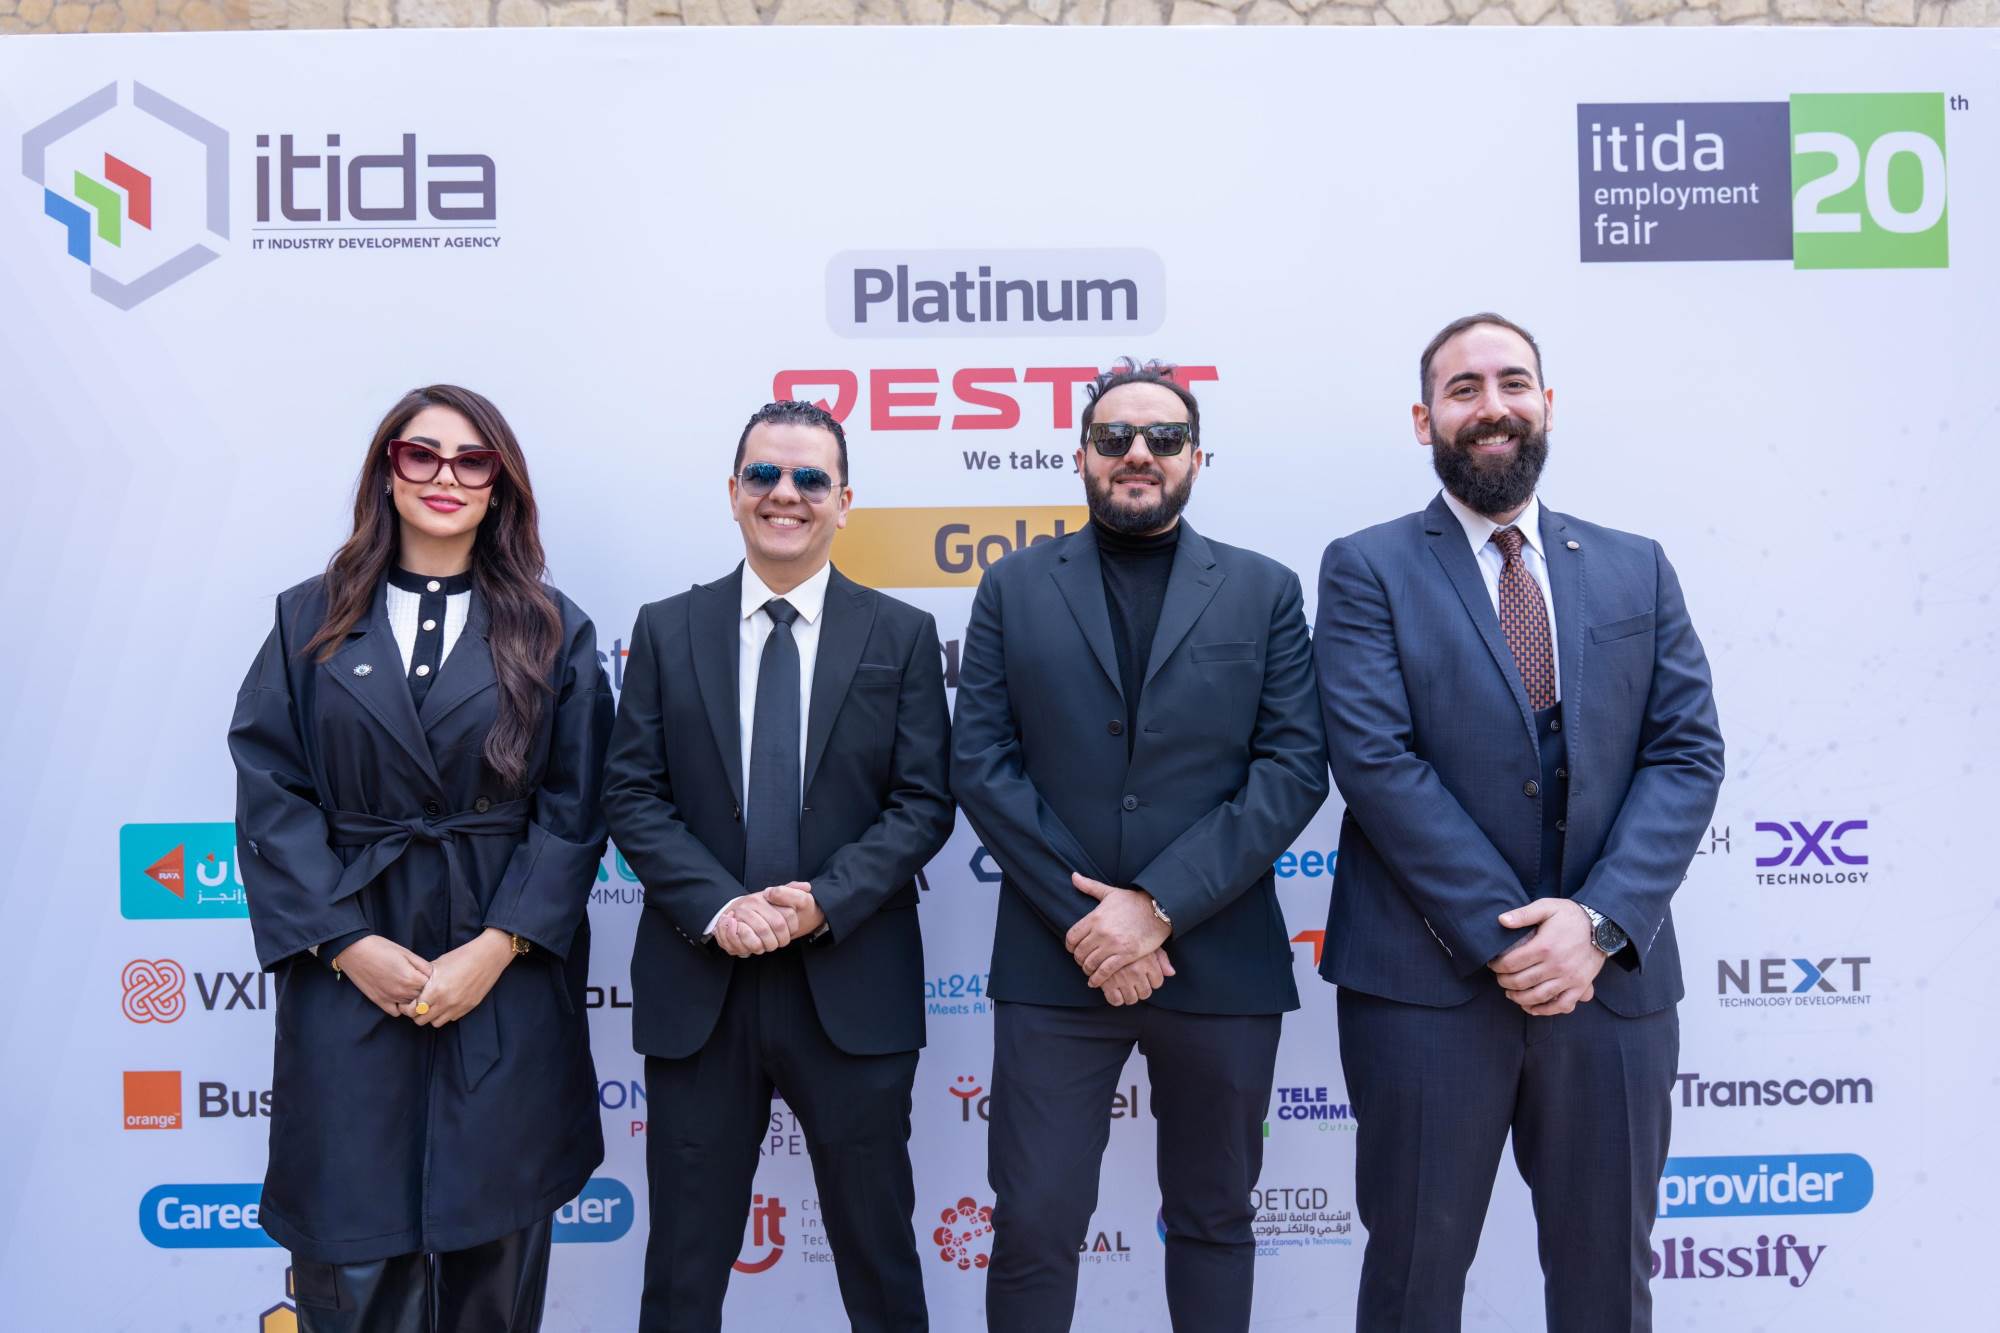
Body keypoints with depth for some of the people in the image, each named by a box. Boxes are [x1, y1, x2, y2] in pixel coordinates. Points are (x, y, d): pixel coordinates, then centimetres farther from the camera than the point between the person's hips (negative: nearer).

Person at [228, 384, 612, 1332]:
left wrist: (496, 947, -11)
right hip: (348, 978, 1)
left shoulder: (554, 631, 5)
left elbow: (575, 807, -1)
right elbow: (269, 792, 0)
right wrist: (347, 944, -10)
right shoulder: (310, 618, 7)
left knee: (496, 1243, 8)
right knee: (353, 1255, 5)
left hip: (508, 981, 0)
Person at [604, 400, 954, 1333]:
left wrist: (823, 903, -16)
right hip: (698, 986, 1)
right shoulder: (667, 630, 6)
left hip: (852, 988, -1)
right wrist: (716, 906, -15)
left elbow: (923, 802, -3)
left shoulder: (903, 635, 3)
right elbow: (632, 795, 0)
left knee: (878, 1252, 13)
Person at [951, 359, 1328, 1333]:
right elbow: (980, 765, -2)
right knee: (1032, 1224, 4)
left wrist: (1160, 904, -14)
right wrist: (1086, 919, -11)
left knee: (1212, 1218, 16)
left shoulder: (1264, 591, 5)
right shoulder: (1014, 588, 6)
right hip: (1056, 961, 0)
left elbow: (1294, 767, -4)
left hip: (1220, 961, 1)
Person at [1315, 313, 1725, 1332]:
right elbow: (1375, 760, -11)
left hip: (1613, 974, 3)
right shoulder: (1368, 569, 0)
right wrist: (1504, 936, -15)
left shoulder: (1636, 570, 10)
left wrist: (1599, 920, -11)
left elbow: (1686, 753, 3)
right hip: (1428, 979, -3)